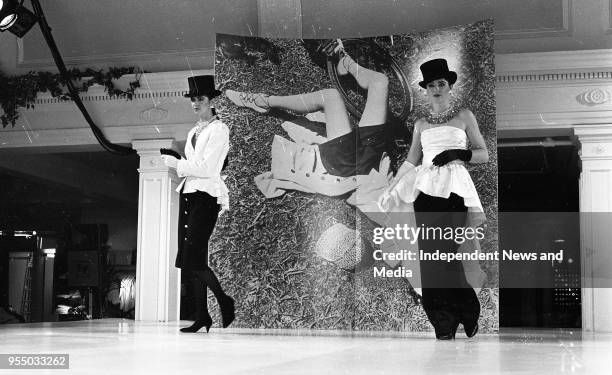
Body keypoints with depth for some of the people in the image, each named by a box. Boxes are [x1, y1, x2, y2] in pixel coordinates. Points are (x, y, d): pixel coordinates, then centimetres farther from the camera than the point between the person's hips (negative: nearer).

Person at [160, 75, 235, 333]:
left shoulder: (218, 130, -5)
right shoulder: (193, 132, 20)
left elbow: (206, 168, -13)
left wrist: (178, 164, -7)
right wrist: (177, 166, 6)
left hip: (205, 197, -8)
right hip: (188, 193, 8)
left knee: (194, 259, -14)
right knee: (191, 262, 5)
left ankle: (225, 302, 4)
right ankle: (201, 316, 11)